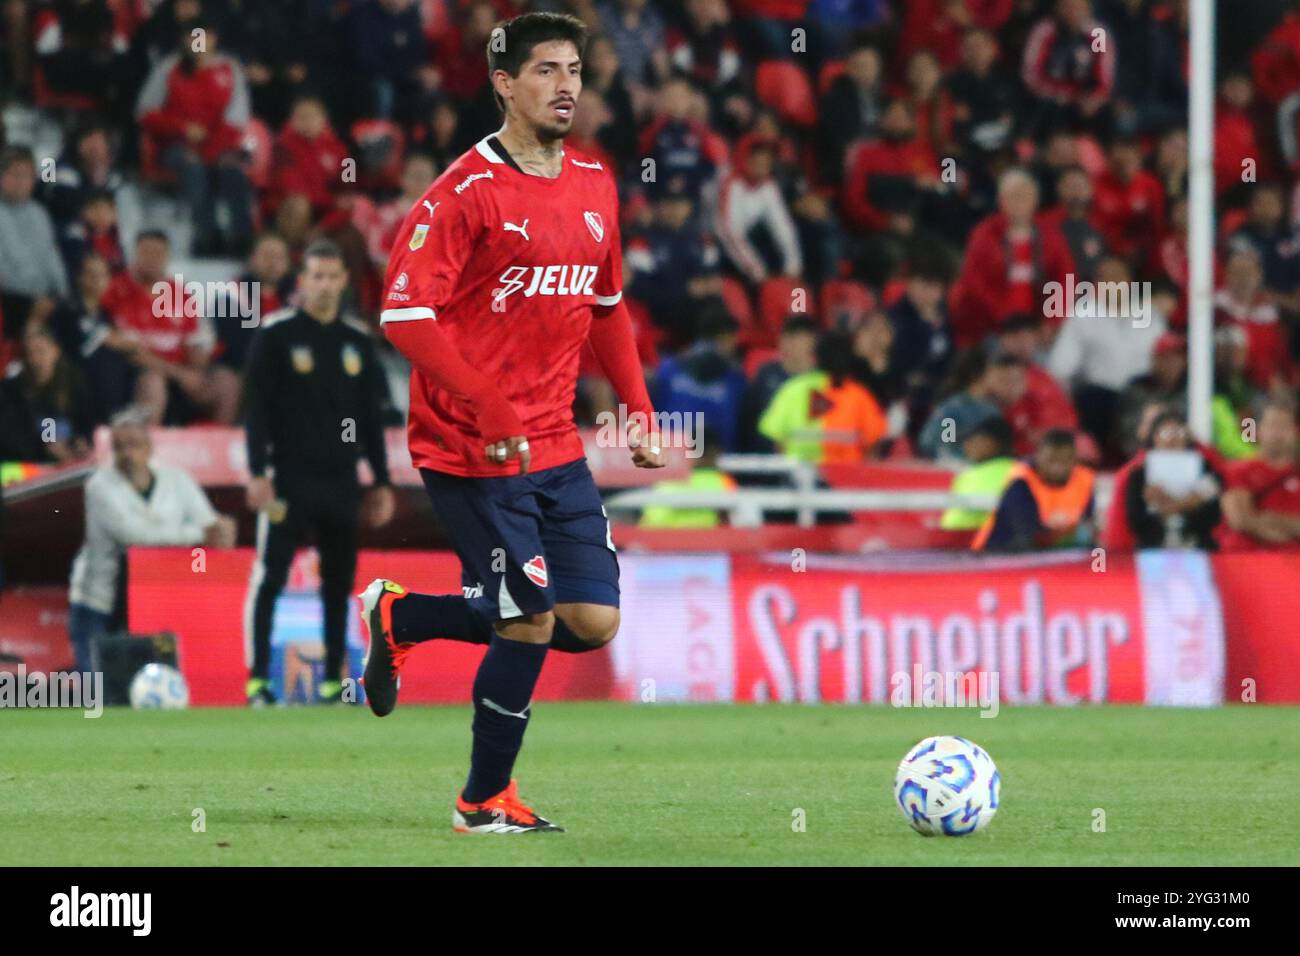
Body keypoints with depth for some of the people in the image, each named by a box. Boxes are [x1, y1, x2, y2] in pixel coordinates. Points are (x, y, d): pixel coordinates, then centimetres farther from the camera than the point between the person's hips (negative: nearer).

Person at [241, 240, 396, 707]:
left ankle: (333, 681, 11)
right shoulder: (275, 335, -2)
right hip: (289, 479, -5)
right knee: (269, 577, -8)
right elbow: (256, 407, -5)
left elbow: (370, 417, 15)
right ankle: (257, 680, -7)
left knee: (339, 582, 6)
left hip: (342, 481, 5)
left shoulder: (357, 341, 11)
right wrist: (258, 472, -13)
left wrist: (381, 482, 12)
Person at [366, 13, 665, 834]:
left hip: (556, 449, 7)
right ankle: (486, 800, 16)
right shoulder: (466, 193, -13)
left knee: (595, 622, 2)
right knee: (532, 623, -8)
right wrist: (494, 414, -23)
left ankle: (403, 616, 22)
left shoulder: (595, 187, 10)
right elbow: (406, 316, -19)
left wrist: (639, 411, 11)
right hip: (469, 451, -7)